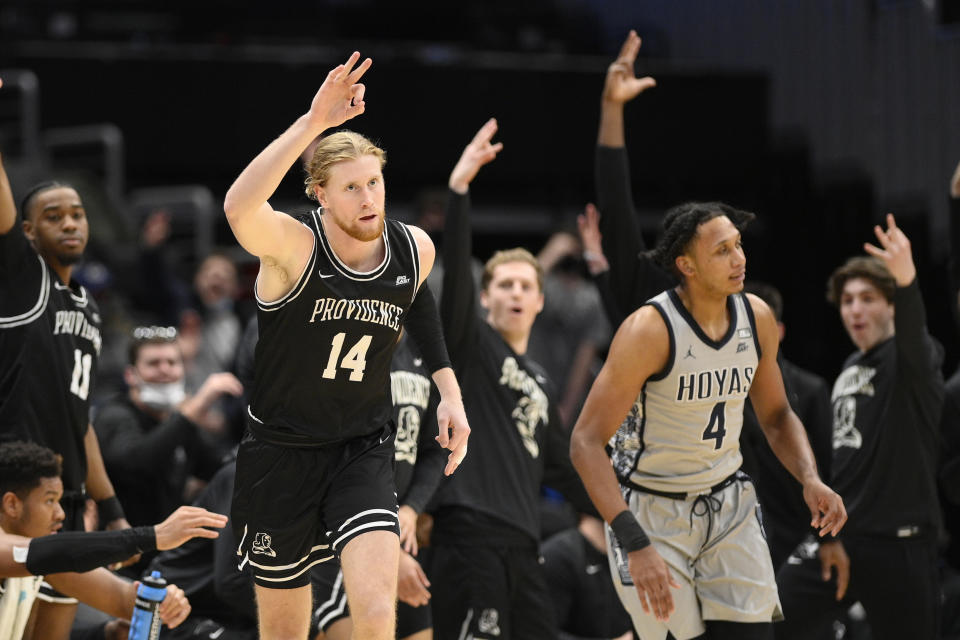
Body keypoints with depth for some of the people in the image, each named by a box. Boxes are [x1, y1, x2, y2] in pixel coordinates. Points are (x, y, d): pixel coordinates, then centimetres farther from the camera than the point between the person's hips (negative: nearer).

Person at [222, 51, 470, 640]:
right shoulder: (293, 246, -20)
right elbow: (239, 209, -45)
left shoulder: (414, 249, -6)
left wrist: (449, 387, 11)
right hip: (282, 450, -2)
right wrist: (314, 122, -51)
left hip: (365, 449, 2)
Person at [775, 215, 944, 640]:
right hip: (838, 539, 7)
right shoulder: (849, 370, 15)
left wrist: (907, 280, -54)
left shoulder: (910, 361, -8)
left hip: (899, 544, -7)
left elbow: (912, 334, -33)